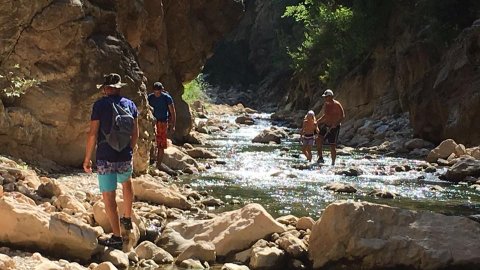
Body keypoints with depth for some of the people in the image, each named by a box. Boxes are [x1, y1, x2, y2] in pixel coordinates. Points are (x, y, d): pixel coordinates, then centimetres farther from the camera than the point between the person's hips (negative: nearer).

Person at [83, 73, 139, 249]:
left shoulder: (100, 105, -7)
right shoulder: (130, 105, 5)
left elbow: (93, 134, -10)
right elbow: (135, 133, 10)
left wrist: (87, 158, -2)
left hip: (105, 159, -5)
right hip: (125, 157, 5)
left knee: (109, 197, 0)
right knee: (126, 183, 32)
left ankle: (117, 238, 0)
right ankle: (127, 219, 42)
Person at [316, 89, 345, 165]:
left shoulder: (336, 105, -15)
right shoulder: (326, 104, 7)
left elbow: (342, 116, -16)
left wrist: (336, 124, -27)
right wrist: (318, 121, 11)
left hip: (334, 127, -6)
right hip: (326, 126, 6)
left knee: (332, 146, -3)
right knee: (319, 139, -14)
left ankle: (333, 163, 9)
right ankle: (320, 158, -9)